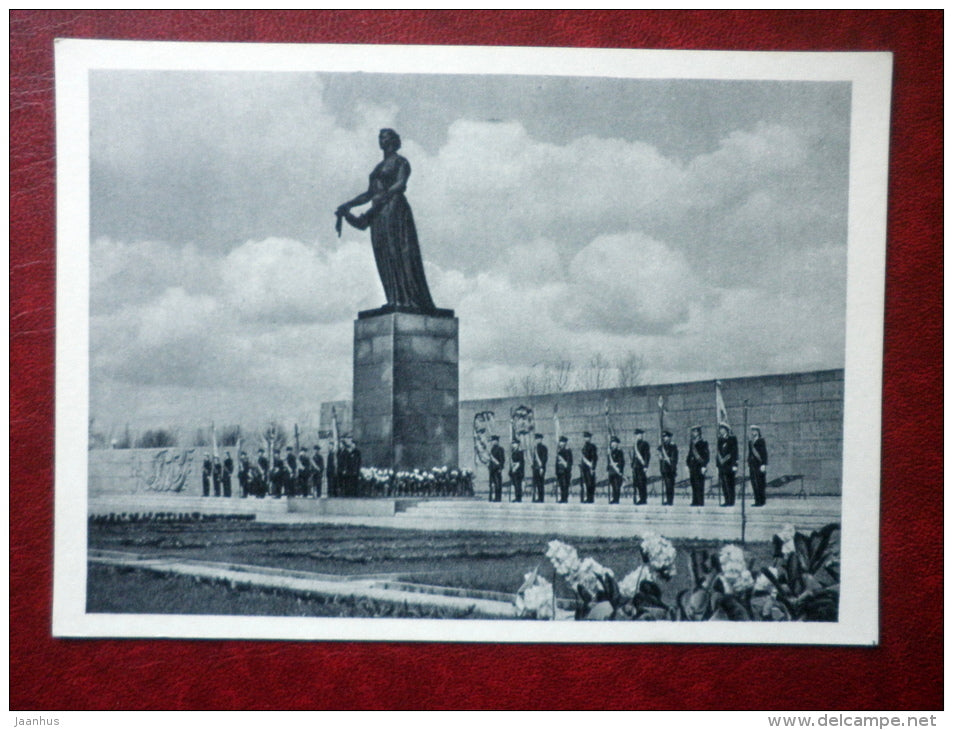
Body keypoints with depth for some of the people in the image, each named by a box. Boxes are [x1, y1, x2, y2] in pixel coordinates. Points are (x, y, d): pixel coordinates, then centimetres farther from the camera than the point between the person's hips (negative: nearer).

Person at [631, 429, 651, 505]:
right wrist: (632, 466, 17)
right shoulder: (635, 445, 18)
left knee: (642, 483, -8)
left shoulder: (645, 444, -4)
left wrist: (645, 466, -15)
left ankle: (643, 499, -5)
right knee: (636, 483, 5)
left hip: (642, 466, -7)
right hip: (635, 467, 7)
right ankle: (641, 498, 11)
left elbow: (647, 456, -9)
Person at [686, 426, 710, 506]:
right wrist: (687, 464, 14)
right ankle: (695, 502, 10)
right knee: (694, 485, 6)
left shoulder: (703, 443, -3)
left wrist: (704, 466, -13)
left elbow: (707, 455, -7)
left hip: (699, 466, -7)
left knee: (699, 486, -8)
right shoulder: (691, 443, 17)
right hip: (692, 467, 7)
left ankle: (700, 502, -7)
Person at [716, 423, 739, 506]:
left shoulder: (732, 439, -2)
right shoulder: (720, 439, 16)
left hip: (729, 465, -6)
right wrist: (718, 464, 15)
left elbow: (735, 452, -6)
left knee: (730, 483, -5)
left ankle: (731, 501, -3)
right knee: (723, 483, 5)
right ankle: (727, 500, 10)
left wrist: (734, 465, -13)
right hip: (721, 465, 6)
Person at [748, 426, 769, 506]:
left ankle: (762, 501, -3)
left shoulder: (761, 440, -3)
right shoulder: (750, 442, 17)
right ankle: (757, 501, 7)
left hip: (759, 465, -7)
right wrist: (748, 465, 16)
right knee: (754, 484, 4)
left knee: (761, 484, -6)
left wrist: (763, 465, -14)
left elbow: (764, 453, -8)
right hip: (752, 466, 7)